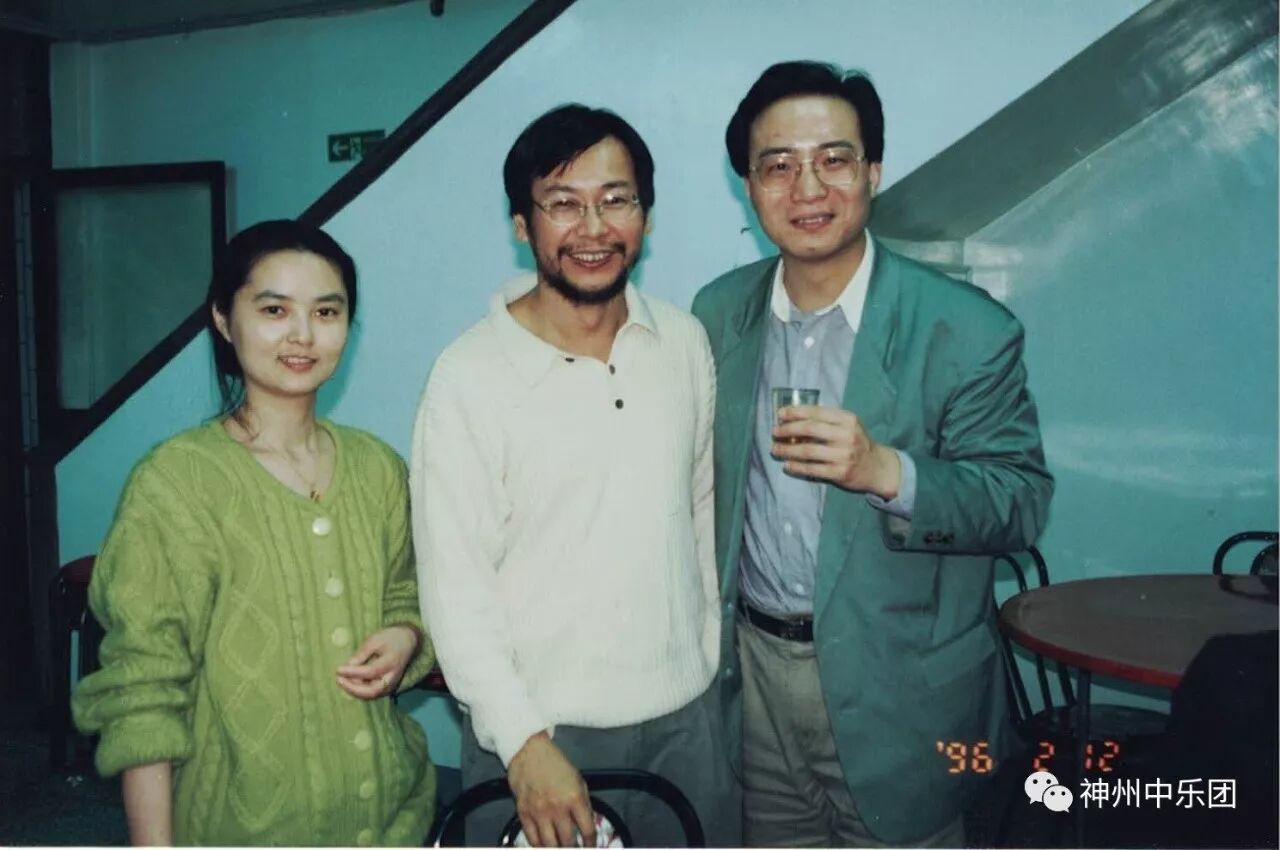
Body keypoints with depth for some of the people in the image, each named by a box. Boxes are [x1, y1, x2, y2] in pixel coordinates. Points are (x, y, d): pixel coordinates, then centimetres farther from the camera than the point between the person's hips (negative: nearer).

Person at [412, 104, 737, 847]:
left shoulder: (686, 343, -2)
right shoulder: (469, 377, -14)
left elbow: (702, 511, 7)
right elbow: (454, 585, -12)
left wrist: (710, 656, 11)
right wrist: (523, 742, -15)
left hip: (686, 716, 4)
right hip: (541, 728, -4)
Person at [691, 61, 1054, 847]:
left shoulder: (966, 330, -14)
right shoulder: (720, 312, 0)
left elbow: (1024, 501, -12)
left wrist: (888, 472, -30)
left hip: (895, 689, -3)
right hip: (754, 670, 4)